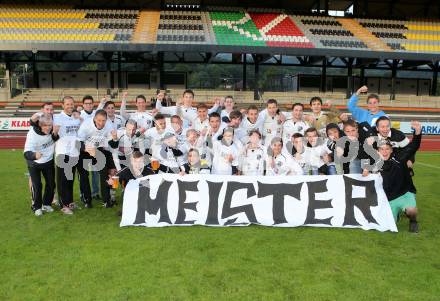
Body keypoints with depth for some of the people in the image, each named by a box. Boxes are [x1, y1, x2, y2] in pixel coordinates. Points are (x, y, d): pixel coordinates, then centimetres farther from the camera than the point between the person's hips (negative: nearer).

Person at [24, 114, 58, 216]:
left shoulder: (52, 129, -20)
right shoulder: (32, 134, -31)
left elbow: (57, 140, 0)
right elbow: (27, 153, -39)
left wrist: (55, 135, -23)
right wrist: (34, 155, -61)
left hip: (49, 161, 4)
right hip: (34, 163, -4)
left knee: (51, 184, 8)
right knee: (37, 185, -5)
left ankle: (46, 204, 27)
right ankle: (37, 207, 15)